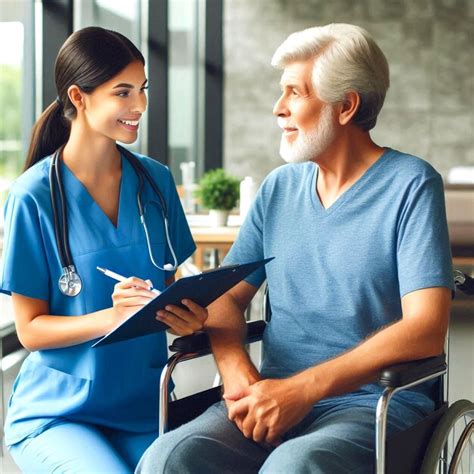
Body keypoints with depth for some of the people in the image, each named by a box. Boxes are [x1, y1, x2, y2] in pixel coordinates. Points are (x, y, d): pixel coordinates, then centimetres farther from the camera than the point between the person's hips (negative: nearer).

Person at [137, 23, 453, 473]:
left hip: (373, 403, -4)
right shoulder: (279, 188, 14)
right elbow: (227, 297, 14)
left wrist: (302, 388, -21)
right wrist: (235, 369, -9)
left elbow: (425, 330, -13)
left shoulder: (411, 186, -3)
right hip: (276, 398, 5)